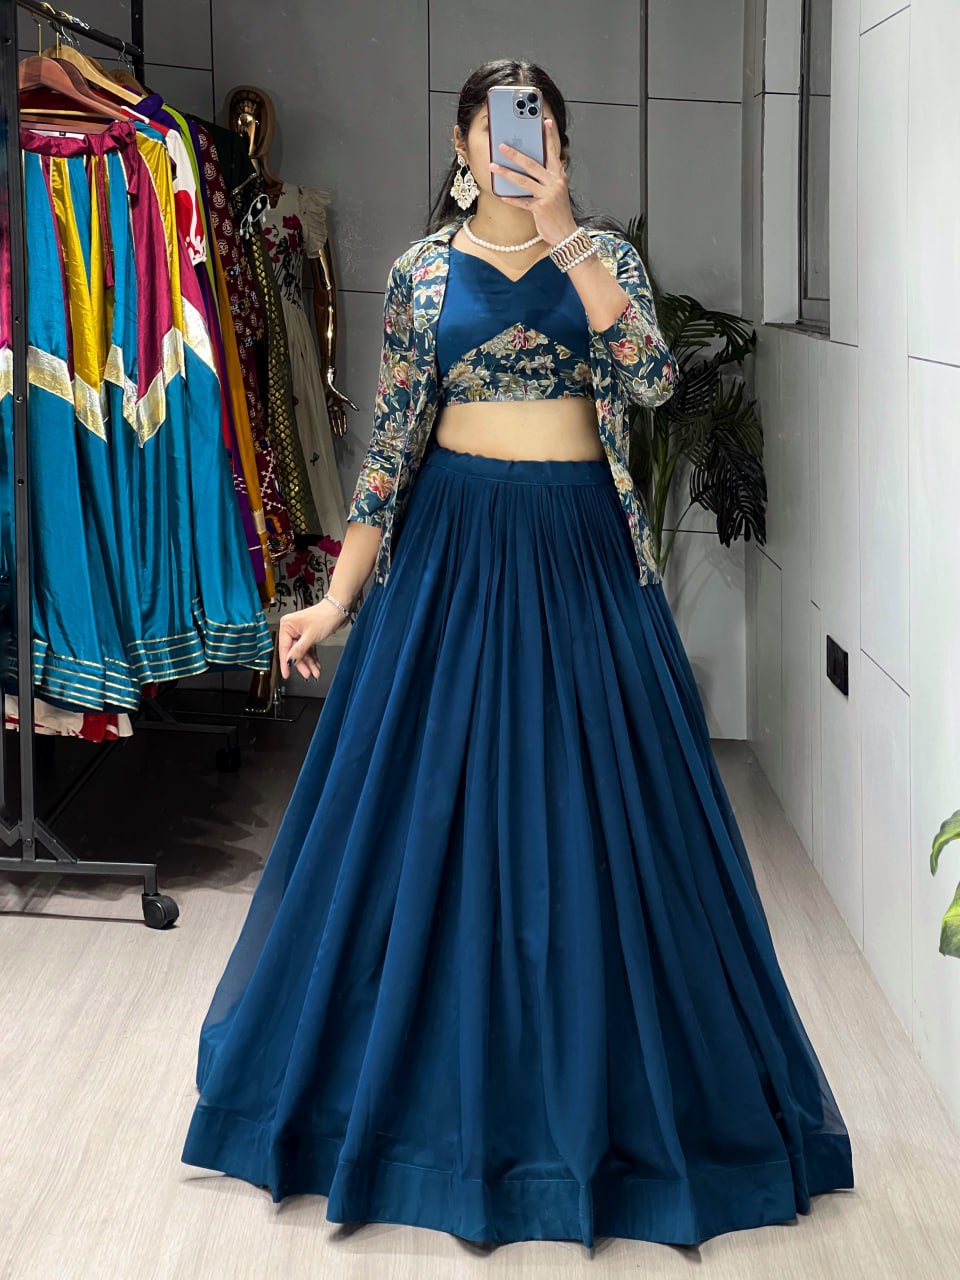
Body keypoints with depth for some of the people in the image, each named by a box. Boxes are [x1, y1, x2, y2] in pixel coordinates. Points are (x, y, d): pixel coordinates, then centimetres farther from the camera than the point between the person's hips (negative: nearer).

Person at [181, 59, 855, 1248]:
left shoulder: (603, 255, 4)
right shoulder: (421, 270, 4)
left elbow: (652, 374, -15)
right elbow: (388, 443, 3)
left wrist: (564, 237, -18)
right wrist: (339, 596, -1)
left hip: (582, 551, 0)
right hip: (455, 547, 0)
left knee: (593, 806, 2)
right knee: (434, 808, 3)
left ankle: (598, 1087, 19)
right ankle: (430, 1071, 22)